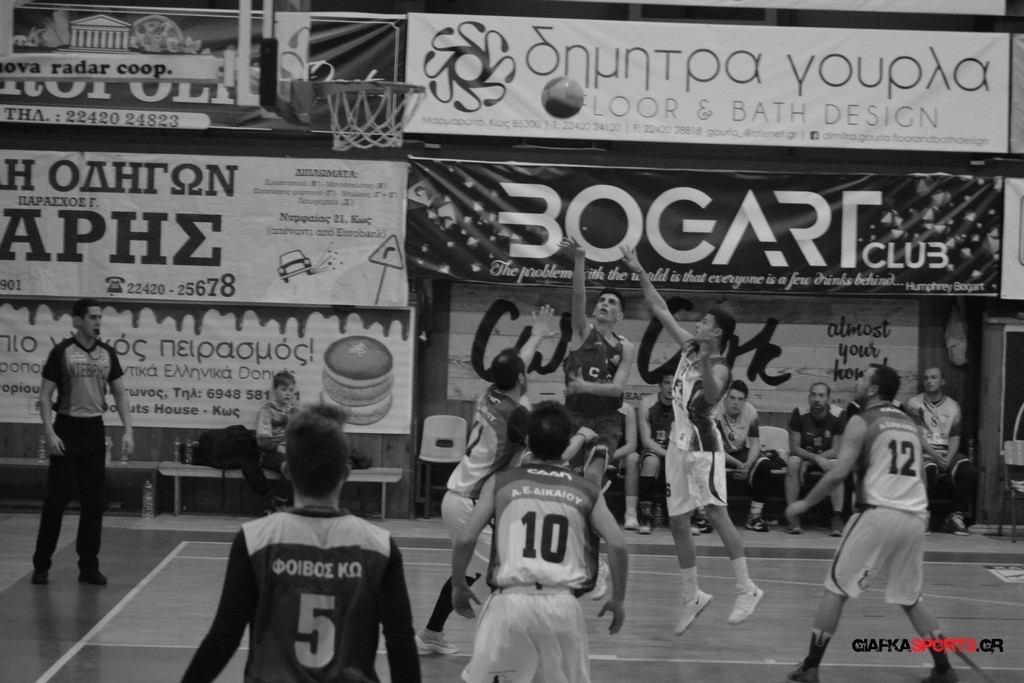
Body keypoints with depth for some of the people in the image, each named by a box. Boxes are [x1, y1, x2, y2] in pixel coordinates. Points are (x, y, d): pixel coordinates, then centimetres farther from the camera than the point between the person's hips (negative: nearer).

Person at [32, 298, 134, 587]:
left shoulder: (107, 353, 6)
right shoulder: (62, 352, -6)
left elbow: (120, 394, 10)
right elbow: (45, 395, -6)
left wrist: (128, 431, 0)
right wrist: (49, 433, -15)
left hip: (95, 430, 4)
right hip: (67, 428, -4)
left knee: (94, 501, 5)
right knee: (56, 499, -2)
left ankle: (89, 566, 13)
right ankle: (41, 565, 6)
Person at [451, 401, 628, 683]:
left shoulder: (501, 482, 9)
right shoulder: (587, 491, 11)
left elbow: (465, 540, 2)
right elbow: (617, 545, 1)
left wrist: (458, 586, 18)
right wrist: (618, 599, 13)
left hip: (510, 600, -1)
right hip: (562, 604, 1)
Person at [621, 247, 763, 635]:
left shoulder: (719, 367, -13)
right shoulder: (690, 347, 9)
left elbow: (711, 396, -35)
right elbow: (661, 311, 14)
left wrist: (705, 362, -49)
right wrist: (640, 273, 11)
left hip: (702, 444, -8)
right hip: (679, 442, 8)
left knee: (716, 513, -18)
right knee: (677, 522, 8)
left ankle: (747, 589, -17)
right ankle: (692, 597, 16)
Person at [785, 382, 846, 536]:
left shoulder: (838, 416, -16)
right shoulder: (799, 413, -14)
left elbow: (836, 451, -14)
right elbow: (794, 448, -14)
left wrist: (808, 463, -23)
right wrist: (816, 458, -31)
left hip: (827, 458, 0)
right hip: (803, 456, 0)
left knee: (835, 467, -33)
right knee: (793, 463, -32)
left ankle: (837, 518, -32)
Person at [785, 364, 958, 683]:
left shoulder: (862, 422, -1)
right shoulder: (910, 423, 19)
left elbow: (838, 473, -10)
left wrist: (805, 503, 1)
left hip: (879, 514, -6)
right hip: (914, 517, 6)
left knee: (836, 589, 5)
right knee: (910, 598, 20)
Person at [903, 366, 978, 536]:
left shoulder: (953, 406, 15)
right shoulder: (915, 403, 5)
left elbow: (955, 436, 8)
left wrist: (949, 458, -11)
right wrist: (933, 454, -18)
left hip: (946, 451, 3)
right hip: (923, 450, -3)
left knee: (969, 471, -25)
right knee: (929, 469, -37)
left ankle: (956, 516, -13)